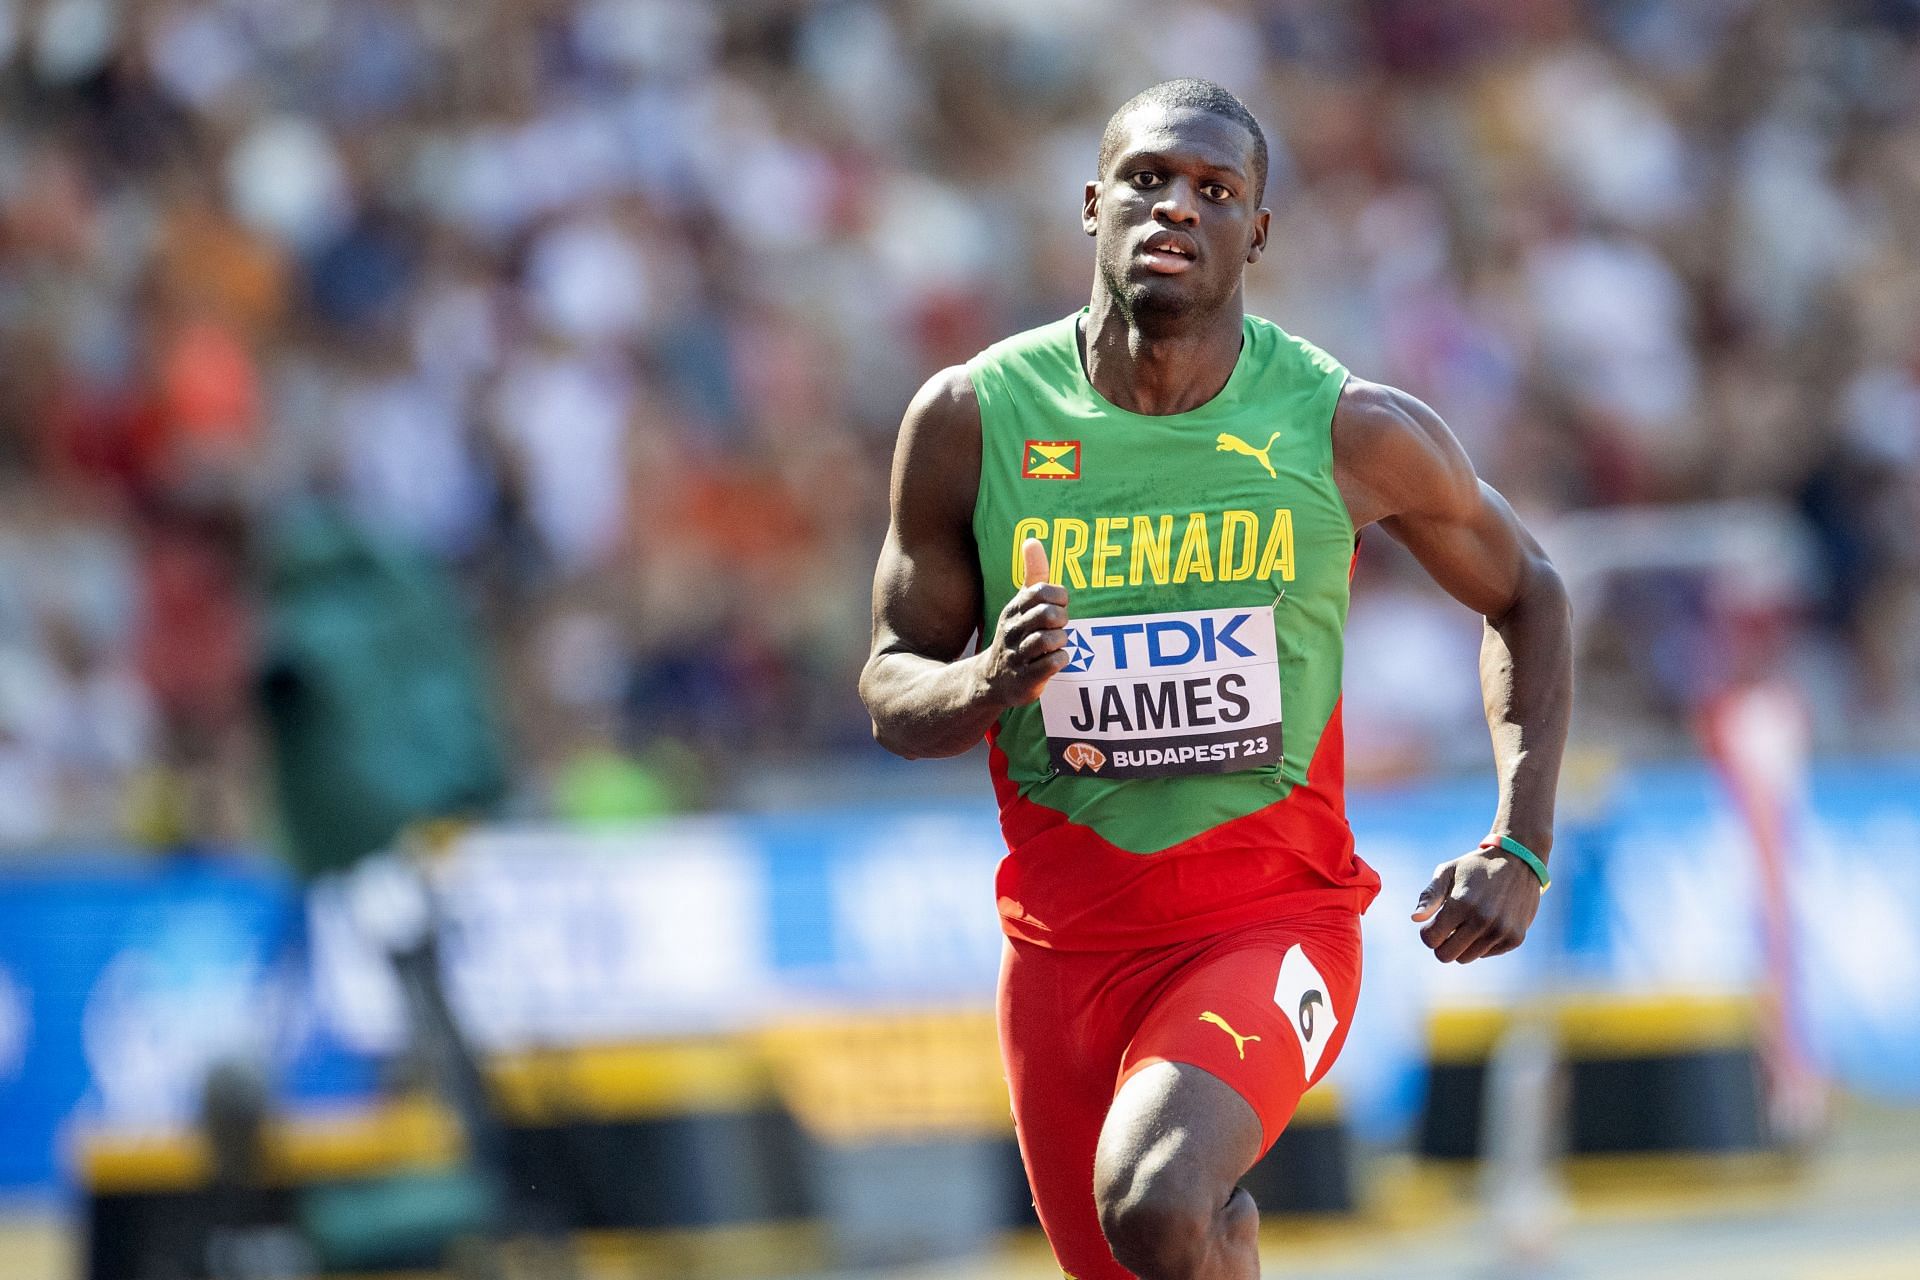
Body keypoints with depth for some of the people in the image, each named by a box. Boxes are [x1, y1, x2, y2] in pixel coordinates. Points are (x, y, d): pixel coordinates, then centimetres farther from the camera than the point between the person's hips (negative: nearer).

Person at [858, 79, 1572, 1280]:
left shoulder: (1352, 432, -7)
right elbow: (891, 686, 4)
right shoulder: (972, 421, -5)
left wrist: (1521, 849, -1)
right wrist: (986, 686, -20)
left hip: (1275, 921, -3)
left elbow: (1525, 596, 10)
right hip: (1069, 943, 3)